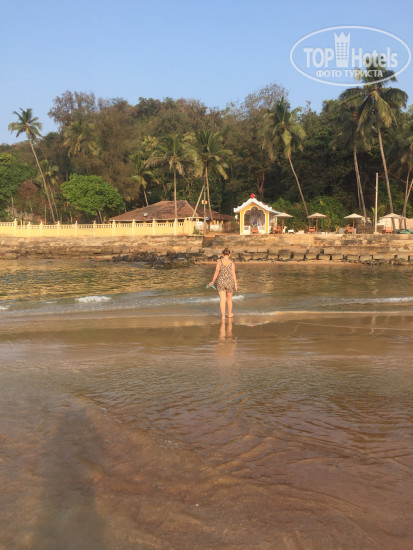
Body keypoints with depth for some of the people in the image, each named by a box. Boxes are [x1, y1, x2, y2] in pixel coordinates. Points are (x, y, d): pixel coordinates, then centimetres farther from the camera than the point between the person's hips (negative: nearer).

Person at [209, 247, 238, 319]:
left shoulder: (219, 261, -7)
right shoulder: (231, 263, -5)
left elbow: (216, 272, -9)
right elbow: (233, 274, -7)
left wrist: (213, 281, 2)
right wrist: (235, 283, 0)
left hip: (221, 282, -1)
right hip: (229, 282, 1)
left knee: (222, 300, 0)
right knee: (229, 298, 19)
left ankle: (223, 315, -8)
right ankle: (230, 314, 30)